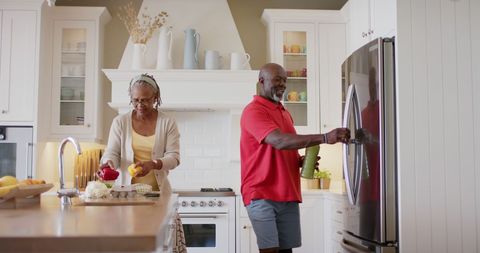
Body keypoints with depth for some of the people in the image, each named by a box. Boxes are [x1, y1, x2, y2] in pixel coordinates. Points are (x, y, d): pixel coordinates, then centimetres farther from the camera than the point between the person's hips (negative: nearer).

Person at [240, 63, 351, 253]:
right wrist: (324, 138, -29)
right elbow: (279, 141, -25)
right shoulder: (253, 111, -10)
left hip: (287, 195, 7)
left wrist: (303, 161, 3)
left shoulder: (285, 113, 18)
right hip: (261, 195, -7)